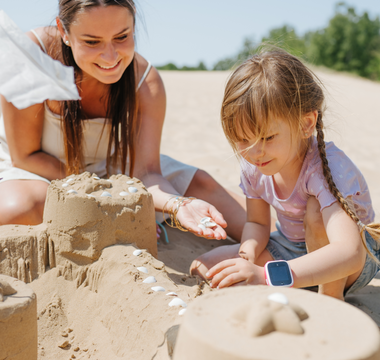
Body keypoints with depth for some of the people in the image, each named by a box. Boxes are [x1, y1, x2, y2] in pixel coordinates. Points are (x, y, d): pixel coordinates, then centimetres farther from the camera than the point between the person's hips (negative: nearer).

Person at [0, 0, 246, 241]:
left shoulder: (146, 83, -22)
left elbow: (146, 172, -25)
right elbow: (25, 155, -23)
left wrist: (180, 205, -47)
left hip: (107, 165, 3)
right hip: (35, 169, -2)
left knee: (200, 184, -11)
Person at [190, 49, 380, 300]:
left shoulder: (329, 168, -34)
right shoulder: (253, 165, -14)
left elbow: (350, 254, -47)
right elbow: (257, 223, 0)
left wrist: (265, 276, -57)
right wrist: (247, 255, -24)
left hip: (357, 264, -5)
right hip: (291, 248, 6)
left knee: (317, 210, -38)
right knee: (205, 267, -8)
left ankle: (332, 298, -15)